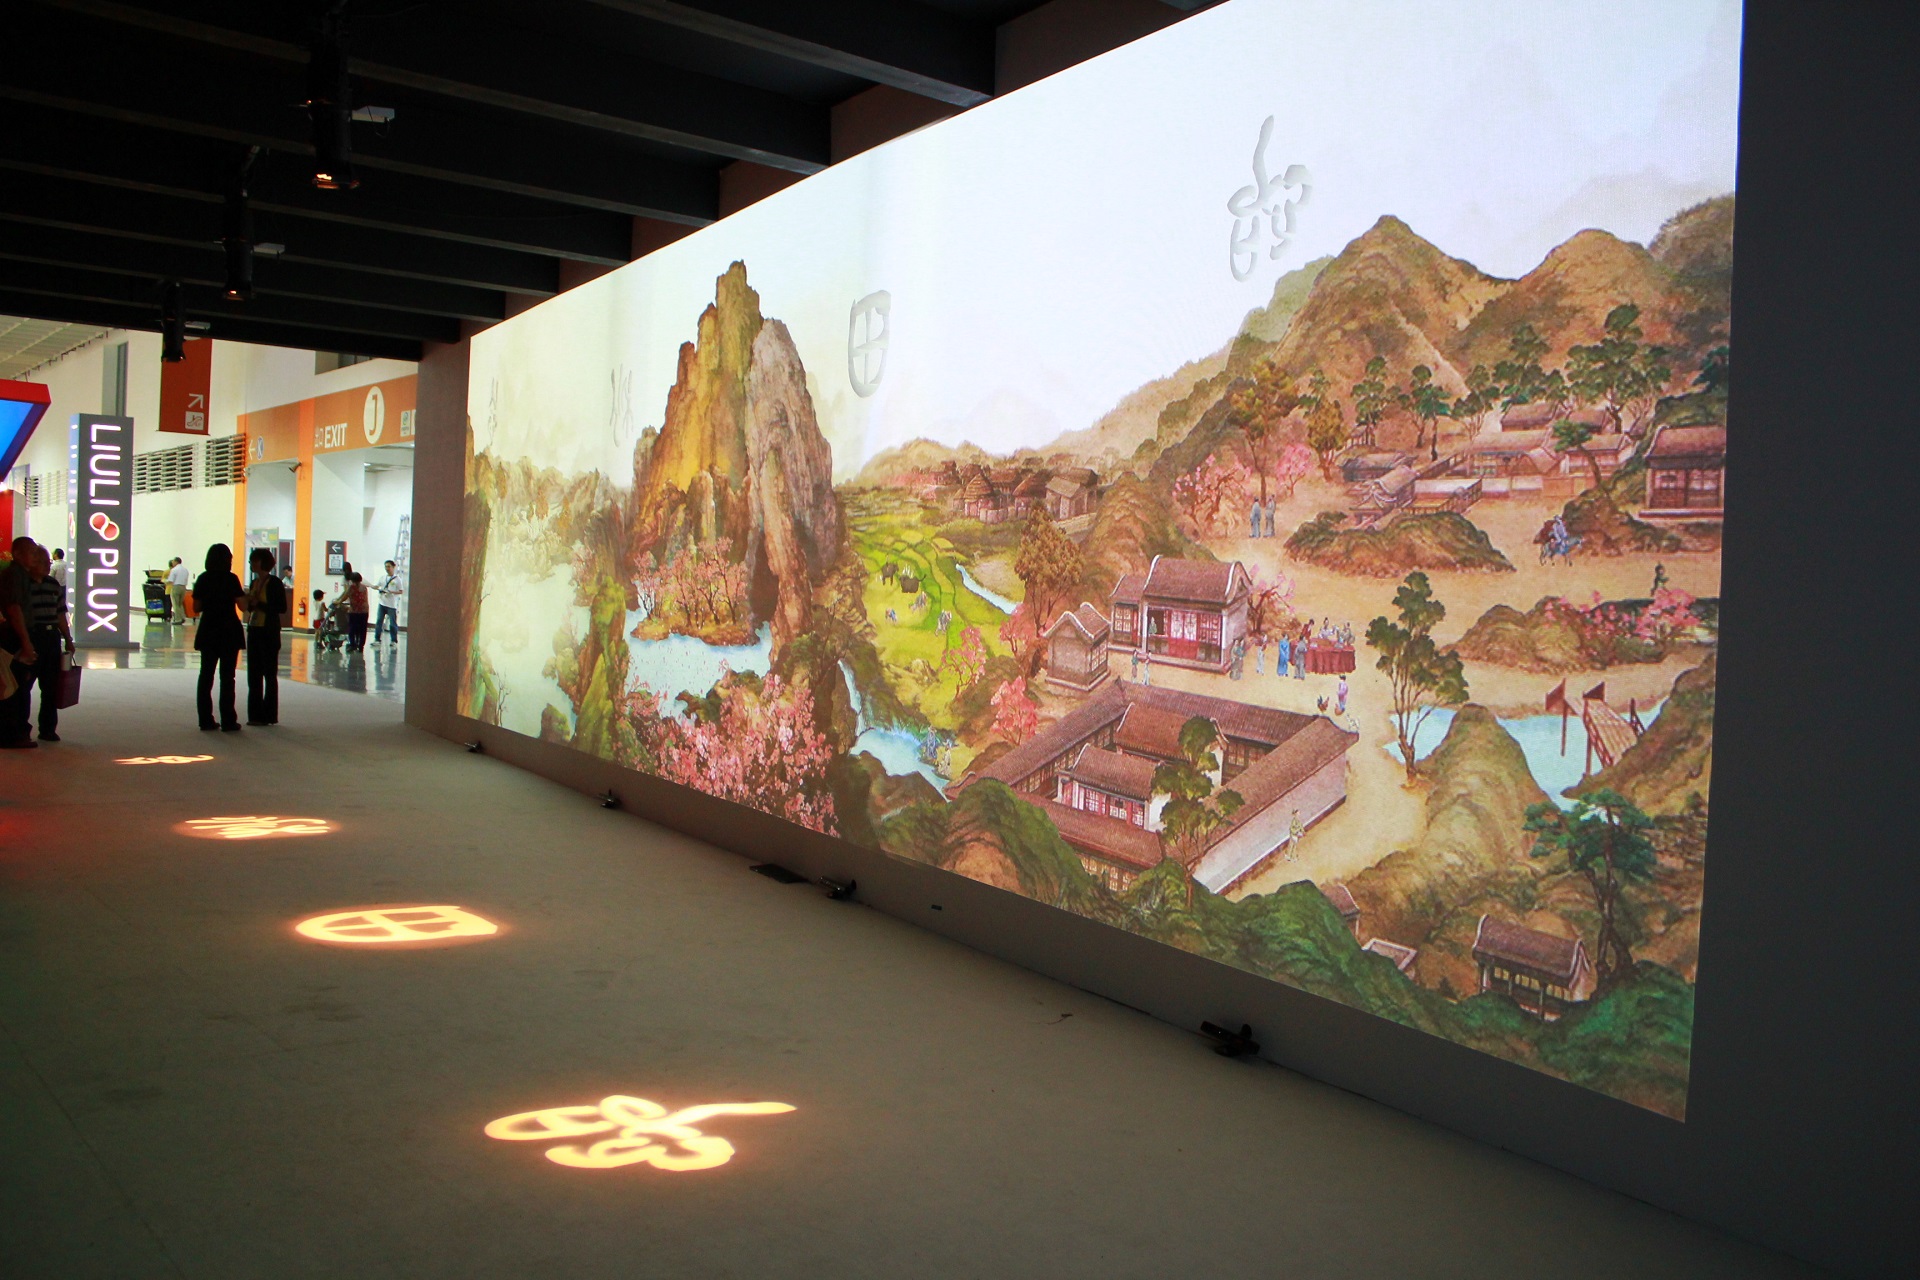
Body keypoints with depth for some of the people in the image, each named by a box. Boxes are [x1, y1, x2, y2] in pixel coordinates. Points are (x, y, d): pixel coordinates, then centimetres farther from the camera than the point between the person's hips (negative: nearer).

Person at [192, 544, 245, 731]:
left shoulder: (203, 579, 3)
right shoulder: (231, 579, -9)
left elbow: (196, 607, 4)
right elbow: (241, 605, -11)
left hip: (208, 632, 4)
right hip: (229, 632, -4)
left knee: (206, 675, 9)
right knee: (227, 677, 0)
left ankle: (206, 719, 10)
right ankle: (228, 721, -1)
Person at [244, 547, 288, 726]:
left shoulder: (275, 584, -9)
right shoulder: (253, 583, 13)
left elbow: (282, 609, -14)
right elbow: (250, 606, 20)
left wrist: (258, 604, -16)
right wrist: (249, 603, -2)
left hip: (269, 633, -7)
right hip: (253, 631, 8)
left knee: (270, 674, -1)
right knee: (253, 674, 7)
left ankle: (269, 715, 3)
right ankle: (255, 714, 13)